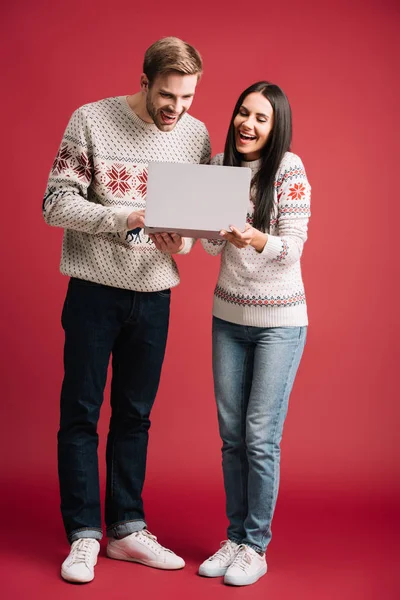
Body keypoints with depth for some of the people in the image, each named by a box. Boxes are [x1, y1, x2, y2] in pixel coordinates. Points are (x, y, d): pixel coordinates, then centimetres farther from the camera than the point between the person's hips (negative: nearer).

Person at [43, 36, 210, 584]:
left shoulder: (196, 136, 3)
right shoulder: (91, 120, -7)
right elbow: (56, 204, -11)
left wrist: (182, 240, -15)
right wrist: (125, 218, -24)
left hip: (155, 296, 3)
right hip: (94, 291, -3)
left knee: (135, 416, 12)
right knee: (81, 414, 3)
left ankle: (126, 529, 24)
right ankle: (83, 536, 15)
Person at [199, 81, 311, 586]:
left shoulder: (289, 168, -11)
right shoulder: (220, 163, 4)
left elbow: (291, 249, -16)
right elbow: (213, 245, 6)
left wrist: (254, 238, -35)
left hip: (279, 320, -5)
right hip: (228, 315, 5)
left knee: (260, 437, -3)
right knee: (231, 435, 9)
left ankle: (256, 547, 11)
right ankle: (235, 537, 22)